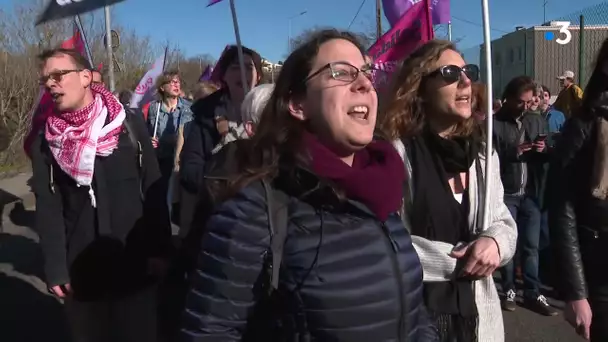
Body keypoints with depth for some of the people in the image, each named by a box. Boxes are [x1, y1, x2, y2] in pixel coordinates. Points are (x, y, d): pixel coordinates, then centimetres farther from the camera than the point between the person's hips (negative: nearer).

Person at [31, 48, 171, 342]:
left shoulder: (130, 125, -3)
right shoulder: (45, 142, 1)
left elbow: (154, 191, -3)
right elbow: (47, 208, -1)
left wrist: (160, 249, -6)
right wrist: (55, 269, -6)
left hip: (135, 262, -1)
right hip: (80, 267, 2)